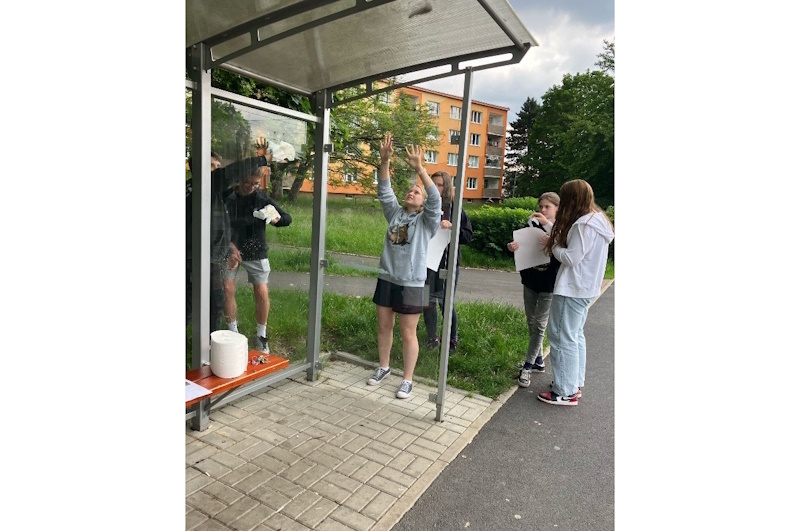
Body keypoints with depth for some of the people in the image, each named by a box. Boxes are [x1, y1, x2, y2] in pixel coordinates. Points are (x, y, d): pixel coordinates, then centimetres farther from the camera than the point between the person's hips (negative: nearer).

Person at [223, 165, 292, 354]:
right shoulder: (227, 198, -7)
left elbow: (287, 218, 0)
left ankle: (261, 336, 13)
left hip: (255, 253, 0)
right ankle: (233, 332, 17)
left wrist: (276, 219, -23)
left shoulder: (262, 198, -4)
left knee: (262, 293, -5)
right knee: (228, 289, -4)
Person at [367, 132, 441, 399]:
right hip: (386, 279, 5)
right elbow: (384, 190, 0)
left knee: (408, 333, 3)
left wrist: (419, 168, -30)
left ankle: (408, 380, 16)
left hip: (411, 284, -5)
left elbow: (436, 200, -20)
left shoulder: (427, 221, -3)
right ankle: (383, 367, 35)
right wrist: (385, 160, -14)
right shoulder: (395, 213, 8)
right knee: (384, 327, 15)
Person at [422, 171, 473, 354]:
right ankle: (432, 338, 25)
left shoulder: (455, 209, -2)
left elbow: (468, 236, -4)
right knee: (427, 301, 6)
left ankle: (452, 340, 20)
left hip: (448, 263, -3)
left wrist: (452, 227, -18)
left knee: (446, 303, 1)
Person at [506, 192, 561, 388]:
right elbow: (522, 245, 1)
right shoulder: (532, 225, 4)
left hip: (549, 285, -4)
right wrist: (512, 247, -23)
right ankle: (538, 361, 27)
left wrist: (549, 225, -31)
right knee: (531, 324, 12)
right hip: (530, 281, 4)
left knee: (540, 325, -2)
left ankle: (528, 366, 6)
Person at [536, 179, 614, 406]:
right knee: (575, 336, 18)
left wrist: (552, 244, -6)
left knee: (562, 337, -2)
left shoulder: (584, 224, -20)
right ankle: (575, 383, 28)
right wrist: (555, 237, 6)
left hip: (572, 290, -11)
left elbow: (571, 258, -20)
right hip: (584, 288, 11)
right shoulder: (598, 220, 11)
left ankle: (566, 392, 6)